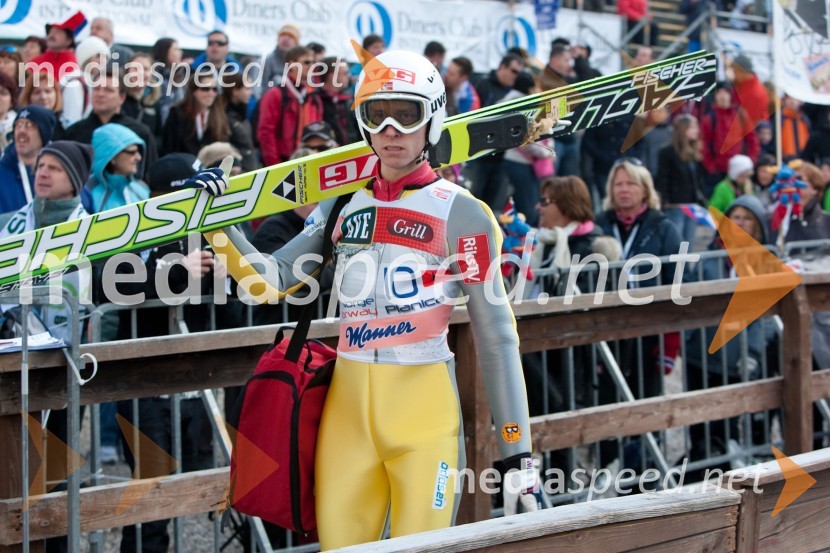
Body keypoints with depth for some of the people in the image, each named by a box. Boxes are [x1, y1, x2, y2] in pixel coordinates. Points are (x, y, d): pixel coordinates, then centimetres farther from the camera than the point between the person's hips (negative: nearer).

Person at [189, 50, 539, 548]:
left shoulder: (460, 212, -2)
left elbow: (497, 336, -3)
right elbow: (270, 282, 13)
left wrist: (519, 453, -6)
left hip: (424, 407, -4)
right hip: (347, 407, 4)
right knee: (338, 543, 5)